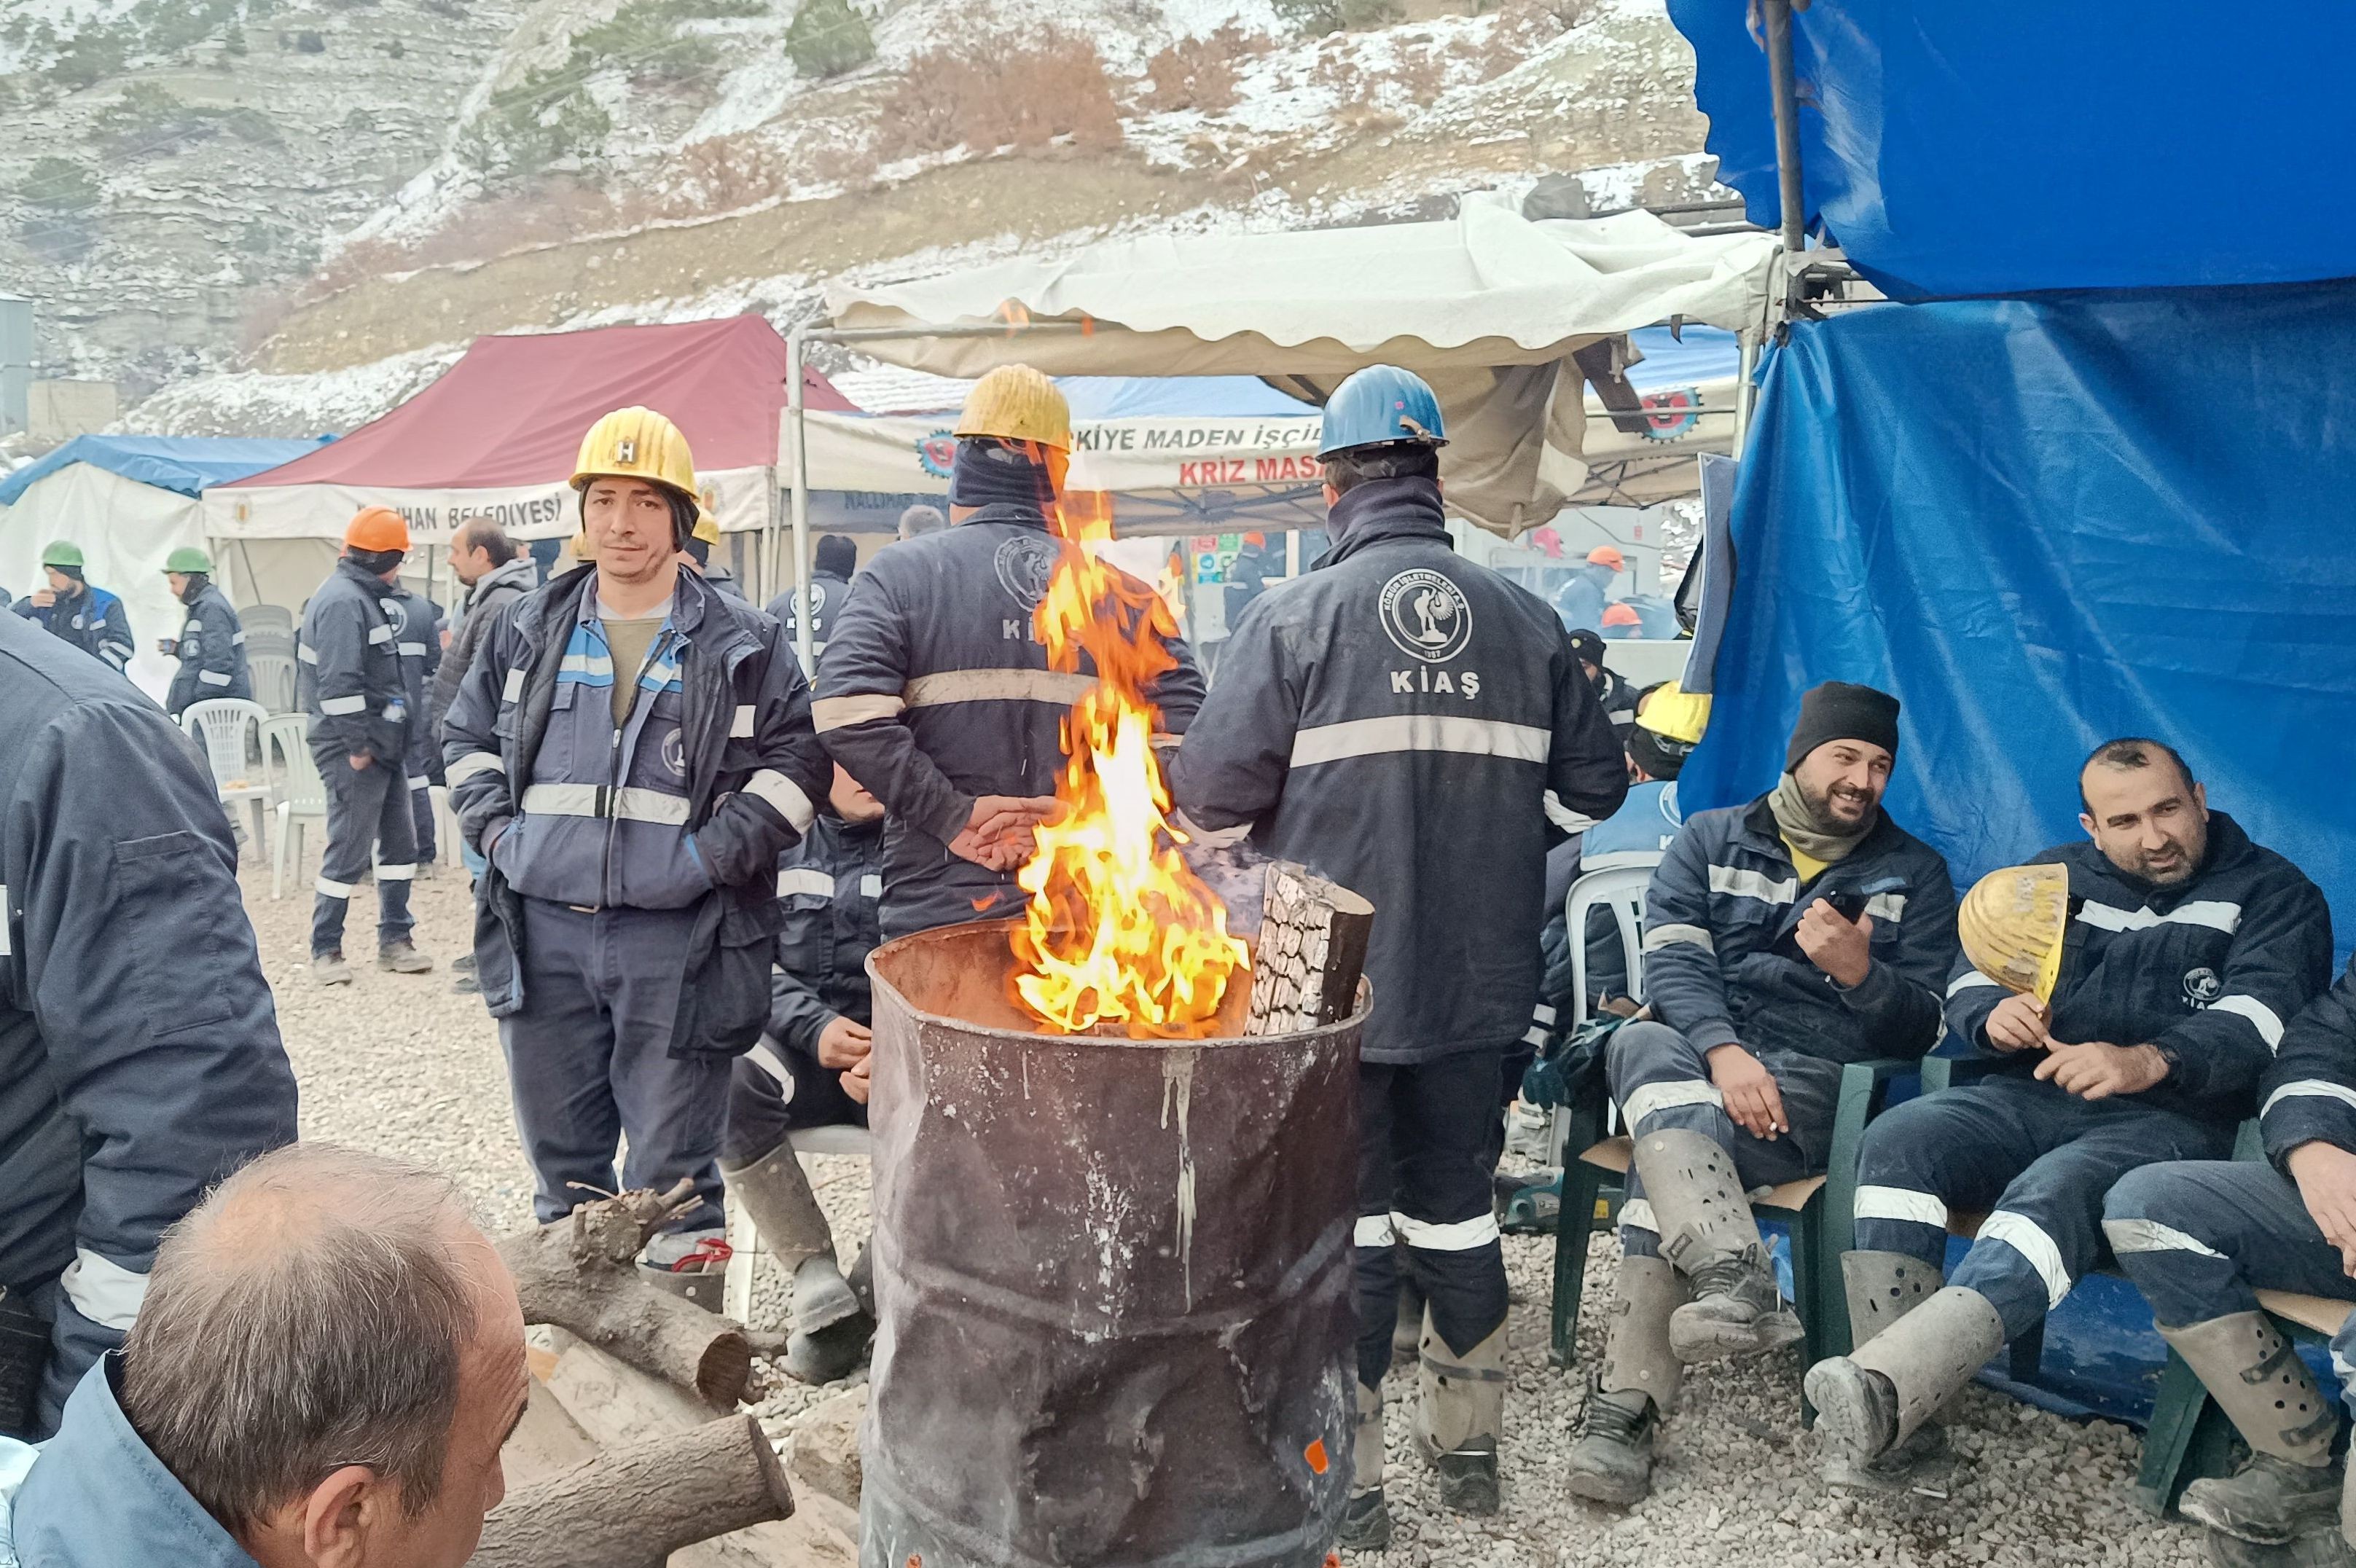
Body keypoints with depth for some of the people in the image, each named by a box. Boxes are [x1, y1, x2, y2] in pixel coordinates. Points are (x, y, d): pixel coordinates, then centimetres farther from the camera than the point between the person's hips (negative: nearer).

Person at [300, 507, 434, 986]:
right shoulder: (343, 601, -17)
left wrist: (390, 739, 17)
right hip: (356, 751, -10)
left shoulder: (367, 597, 15)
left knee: (400, 843, 13)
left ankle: (395, 941, 22)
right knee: (349, 851, -2)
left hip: (386, 744, 10)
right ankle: (325, 950, 9)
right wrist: (358, 743, -21)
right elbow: (338, 681, -24)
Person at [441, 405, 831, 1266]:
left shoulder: (743, 643, 1)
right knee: (560, 1151, 17)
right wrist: (496, 828, 4)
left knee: (672, 1169, 4)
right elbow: (467, 736, 21)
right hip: (543, 929, 4)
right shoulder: (527, 630, 11)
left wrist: (717, 851, -9)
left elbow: (799, 756, 1)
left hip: (676, 939, -3)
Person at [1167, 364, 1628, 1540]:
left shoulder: (1295, 614, -10)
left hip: (1337, 981, -3)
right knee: (1456, 1211, 18)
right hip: (1478, 980, 4)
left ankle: (1347, 1485, 16)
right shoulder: (1525, 621, 1)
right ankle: (1467, 1448, 32)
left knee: (1348, 1225, 7)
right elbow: (1597, 783, 6)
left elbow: (1209, 793, -13)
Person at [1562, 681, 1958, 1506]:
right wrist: (1725, 1052, -20)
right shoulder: (1710, 840, 14)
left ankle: (1626, 1402, -36)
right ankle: (1735, 1280, -54)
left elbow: (1922, 1026, 7)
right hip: (1695, 1053, 1)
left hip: (1817, 1077, -1)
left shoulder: (1915, 873, 15)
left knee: (1669, 1141, -32)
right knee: (1643, 1045, -37)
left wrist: (1859, 973, -15)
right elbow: (1672, 965, -1)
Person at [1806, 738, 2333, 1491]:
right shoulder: (2057, 876, 20)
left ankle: (1881, 1386, -53)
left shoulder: (2273, 894, 7)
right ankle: (1888, 1415, -33)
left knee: (2052, 1195, -36)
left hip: (2170, 1120, -4)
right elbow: (1968, 980, 15)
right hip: (2030, 1098, 5)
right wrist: (1994, 1016, -11)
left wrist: (2146, 1061, -31)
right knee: (1897, 1141, -25)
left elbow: (2260, 1015, -11)